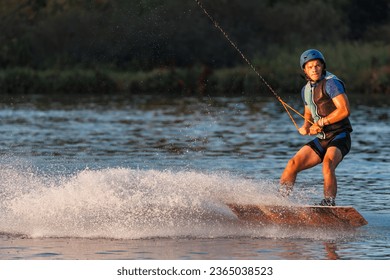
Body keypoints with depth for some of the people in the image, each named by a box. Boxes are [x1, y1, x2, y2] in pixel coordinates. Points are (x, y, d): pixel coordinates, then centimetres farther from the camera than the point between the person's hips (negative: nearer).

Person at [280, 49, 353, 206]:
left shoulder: (331, 83, -10)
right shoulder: (306, 90, 15)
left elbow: (344, 110, -20)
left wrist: (321, 122, -13)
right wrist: (305, 127, 5)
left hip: (339, 137, -8)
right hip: (321, 140, 8)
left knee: (327, 165, -33)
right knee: (293, 164, -5)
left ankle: (329, 204, -35)